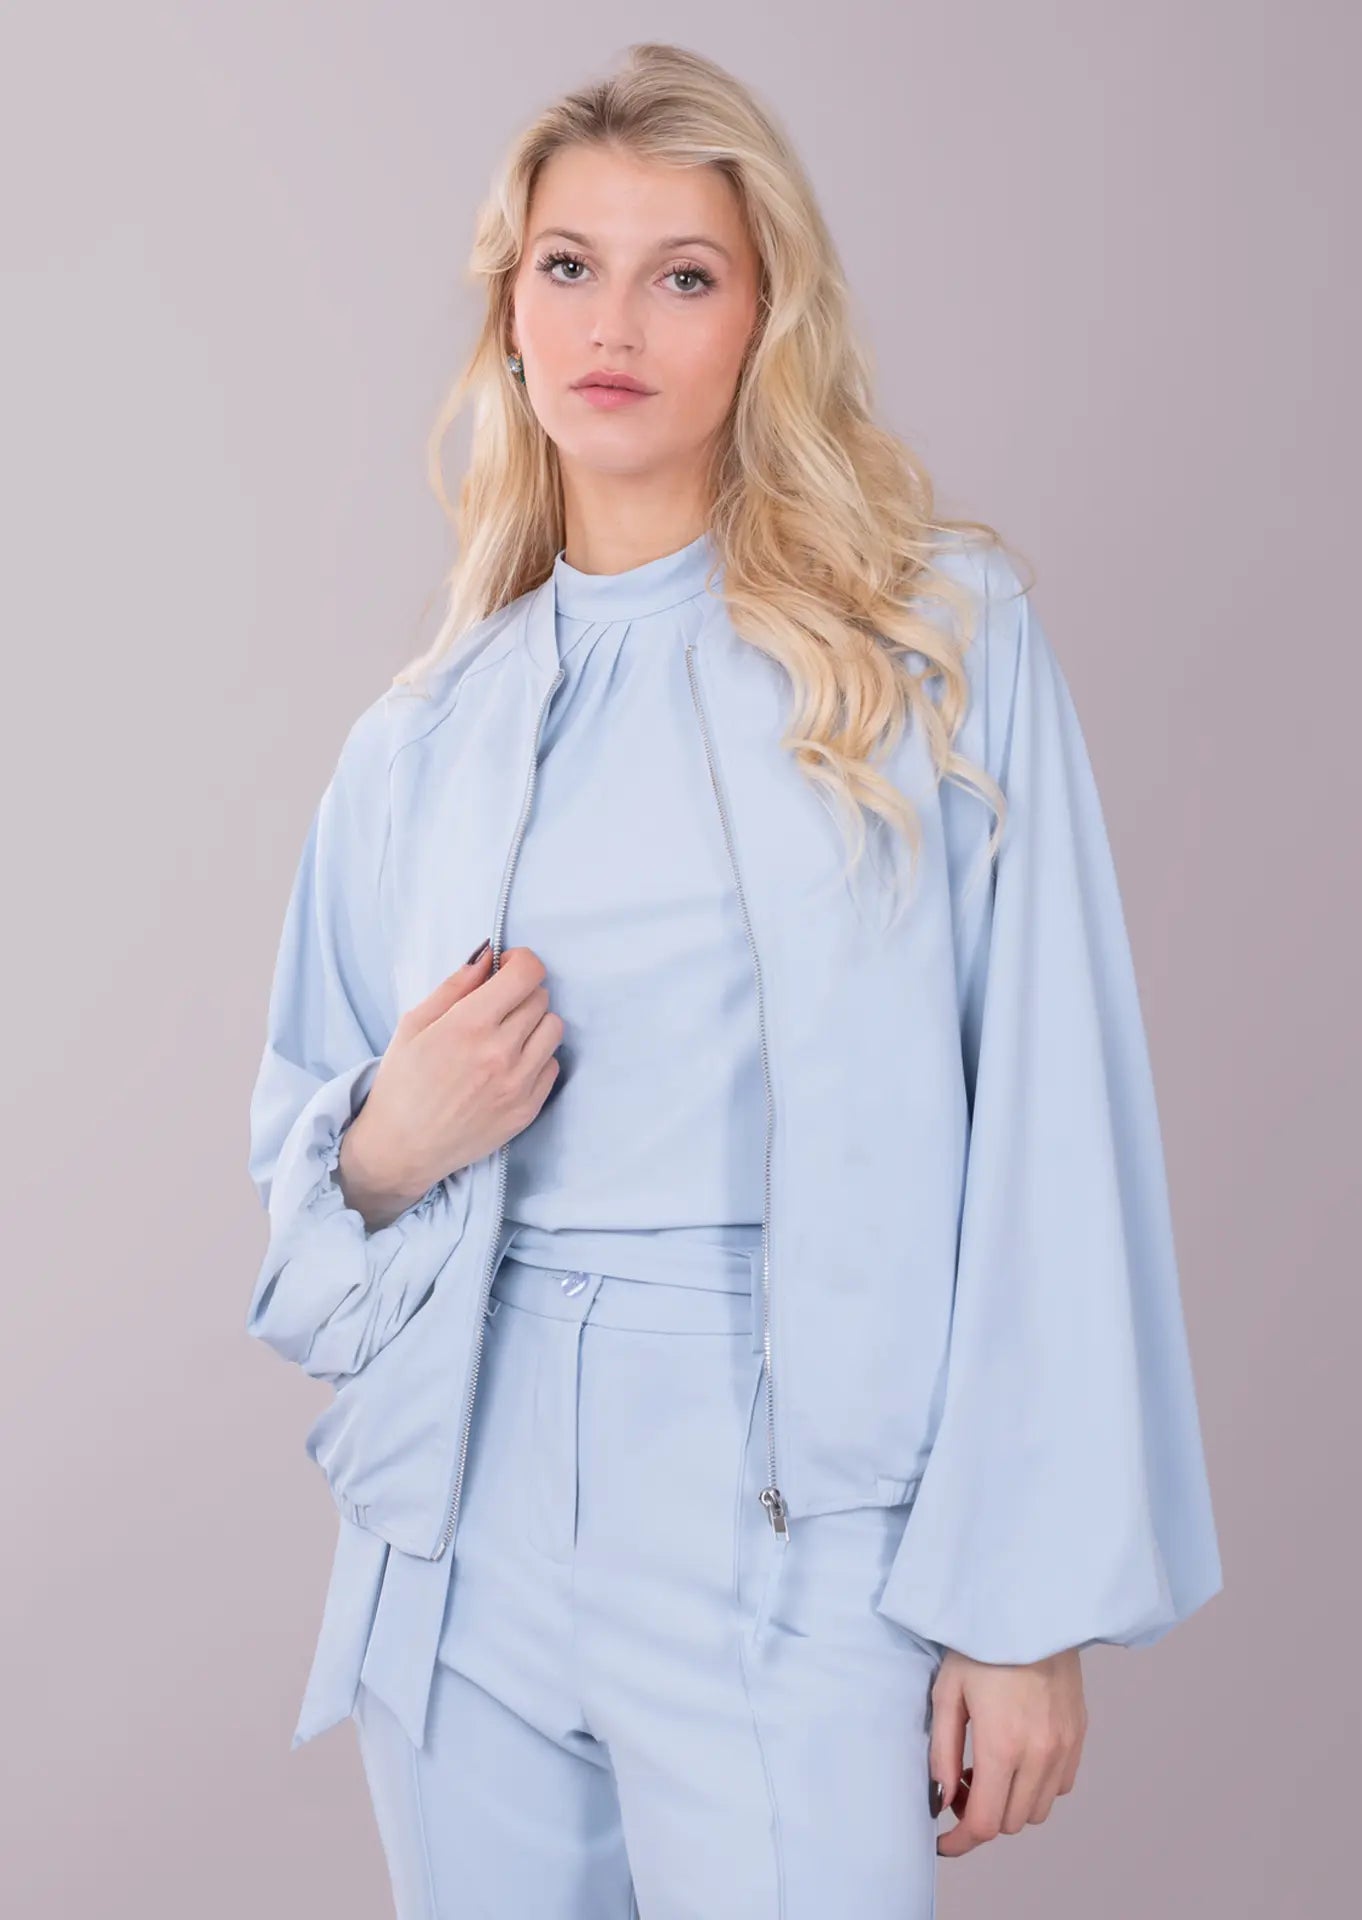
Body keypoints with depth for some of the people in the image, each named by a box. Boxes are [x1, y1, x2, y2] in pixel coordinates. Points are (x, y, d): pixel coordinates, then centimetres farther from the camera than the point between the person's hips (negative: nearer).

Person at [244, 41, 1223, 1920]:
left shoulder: (944, 645, -3)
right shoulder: (423, 736, 7)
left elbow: (1054, 1144, -7)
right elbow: (301, 1155, 15)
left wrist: (1027, 1602, -10)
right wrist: (391, 1143, -8)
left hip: (786, 1534, -3)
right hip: (464, 1528, 4)